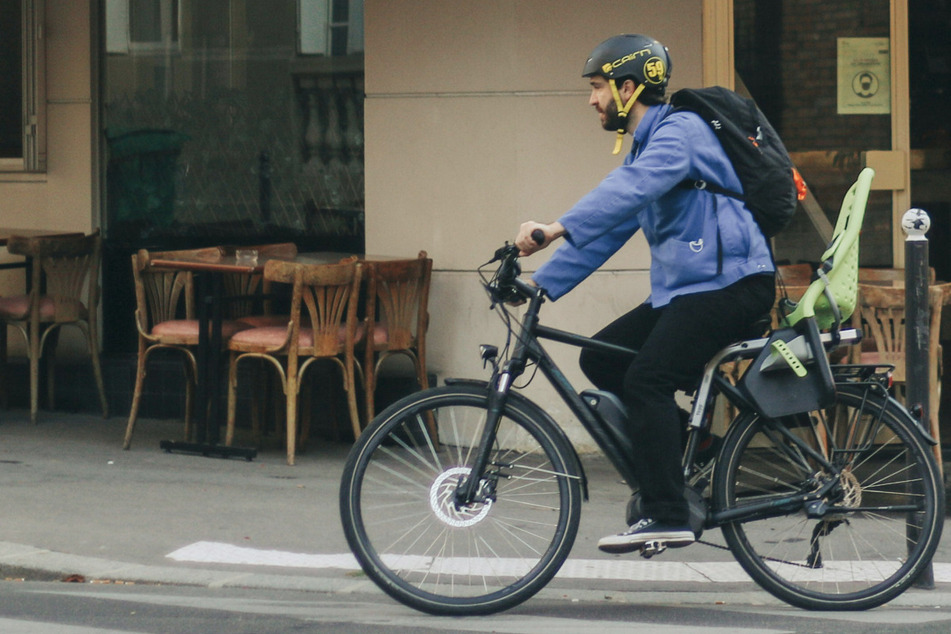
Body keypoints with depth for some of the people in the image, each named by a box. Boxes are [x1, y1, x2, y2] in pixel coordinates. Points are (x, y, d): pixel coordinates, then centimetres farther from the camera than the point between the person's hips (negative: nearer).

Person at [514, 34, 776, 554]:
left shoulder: (681, 130, -12)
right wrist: (540, 285, 10)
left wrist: (555, 229, -40)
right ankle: (685, 448, 11)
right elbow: (605, 228, 18)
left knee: (646, 379, -21)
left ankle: (668, 517, -20)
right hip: (683, 289, 10)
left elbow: (629, 190, -31)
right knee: (600, 359, 4)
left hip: (730, 282, -10)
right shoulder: (645, 147, 19)